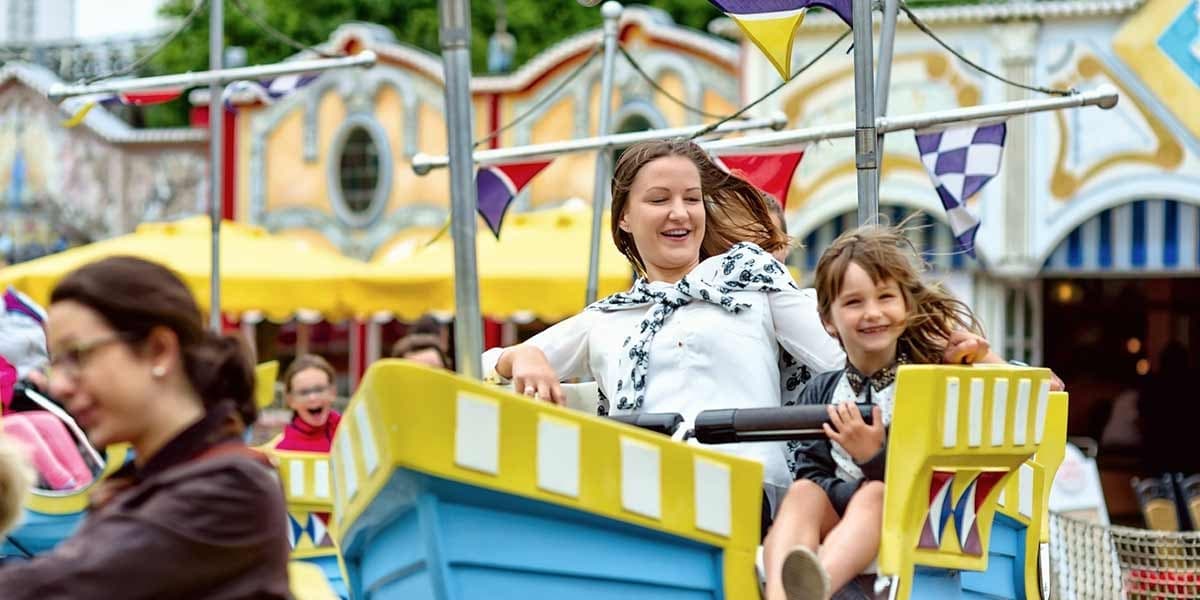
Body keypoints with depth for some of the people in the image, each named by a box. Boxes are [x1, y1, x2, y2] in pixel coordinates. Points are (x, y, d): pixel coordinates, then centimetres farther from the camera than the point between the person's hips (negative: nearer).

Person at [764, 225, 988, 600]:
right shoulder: (820, 393, 13)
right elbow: (811, 475, 3)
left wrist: (874, 459, -19)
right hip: (835, 518, 3)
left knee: (876, 494, -32)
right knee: (803, 492, -25)